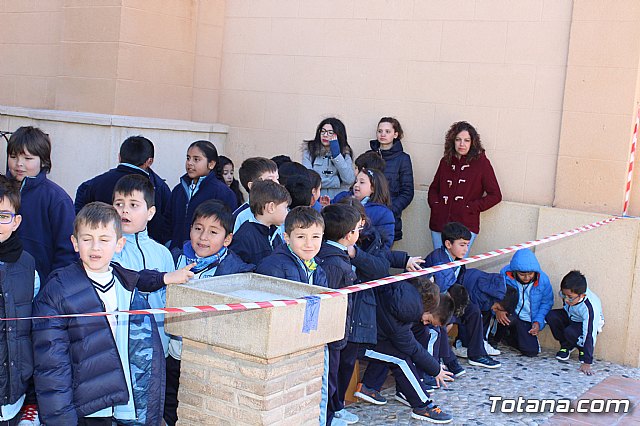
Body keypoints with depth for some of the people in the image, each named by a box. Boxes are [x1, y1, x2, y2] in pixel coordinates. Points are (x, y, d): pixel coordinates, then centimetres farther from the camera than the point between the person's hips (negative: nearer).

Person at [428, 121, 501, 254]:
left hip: (465, 227, -4)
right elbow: (434, 188, 23)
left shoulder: (481, 163, -1)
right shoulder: (445, 162, 11)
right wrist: (435, 204, 3)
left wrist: (471, 208, -9)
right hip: (439, 224, 4)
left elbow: (495, 195, -1)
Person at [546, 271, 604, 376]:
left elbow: (589, 336, -41)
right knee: (551, 316, -21)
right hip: (571, 317, 6)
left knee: (570, 332, -34)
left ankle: (583, 350, 0)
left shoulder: (590, 308, -40)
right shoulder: (567, 293, -27)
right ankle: (566, 345, 1)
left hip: (589, 324, -6)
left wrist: (586, 363, -42)